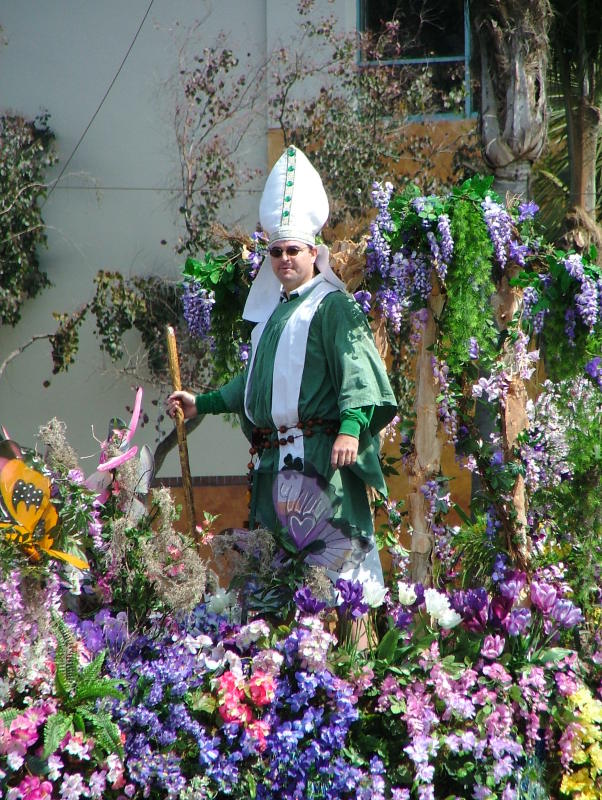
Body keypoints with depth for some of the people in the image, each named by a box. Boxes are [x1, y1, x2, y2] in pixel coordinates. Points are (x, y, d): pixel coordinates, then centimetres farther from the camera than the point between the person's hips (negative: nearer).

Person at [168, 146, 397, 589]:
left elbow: (357, 369, -17)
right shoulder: (272, 314, 21)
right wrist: (202, 403, 35)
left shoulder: (333, 307, -4)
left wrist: (352, 426, -31)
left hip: (319, 455, -8)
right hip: (275, 459, 9)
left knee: (329, 552, -14)